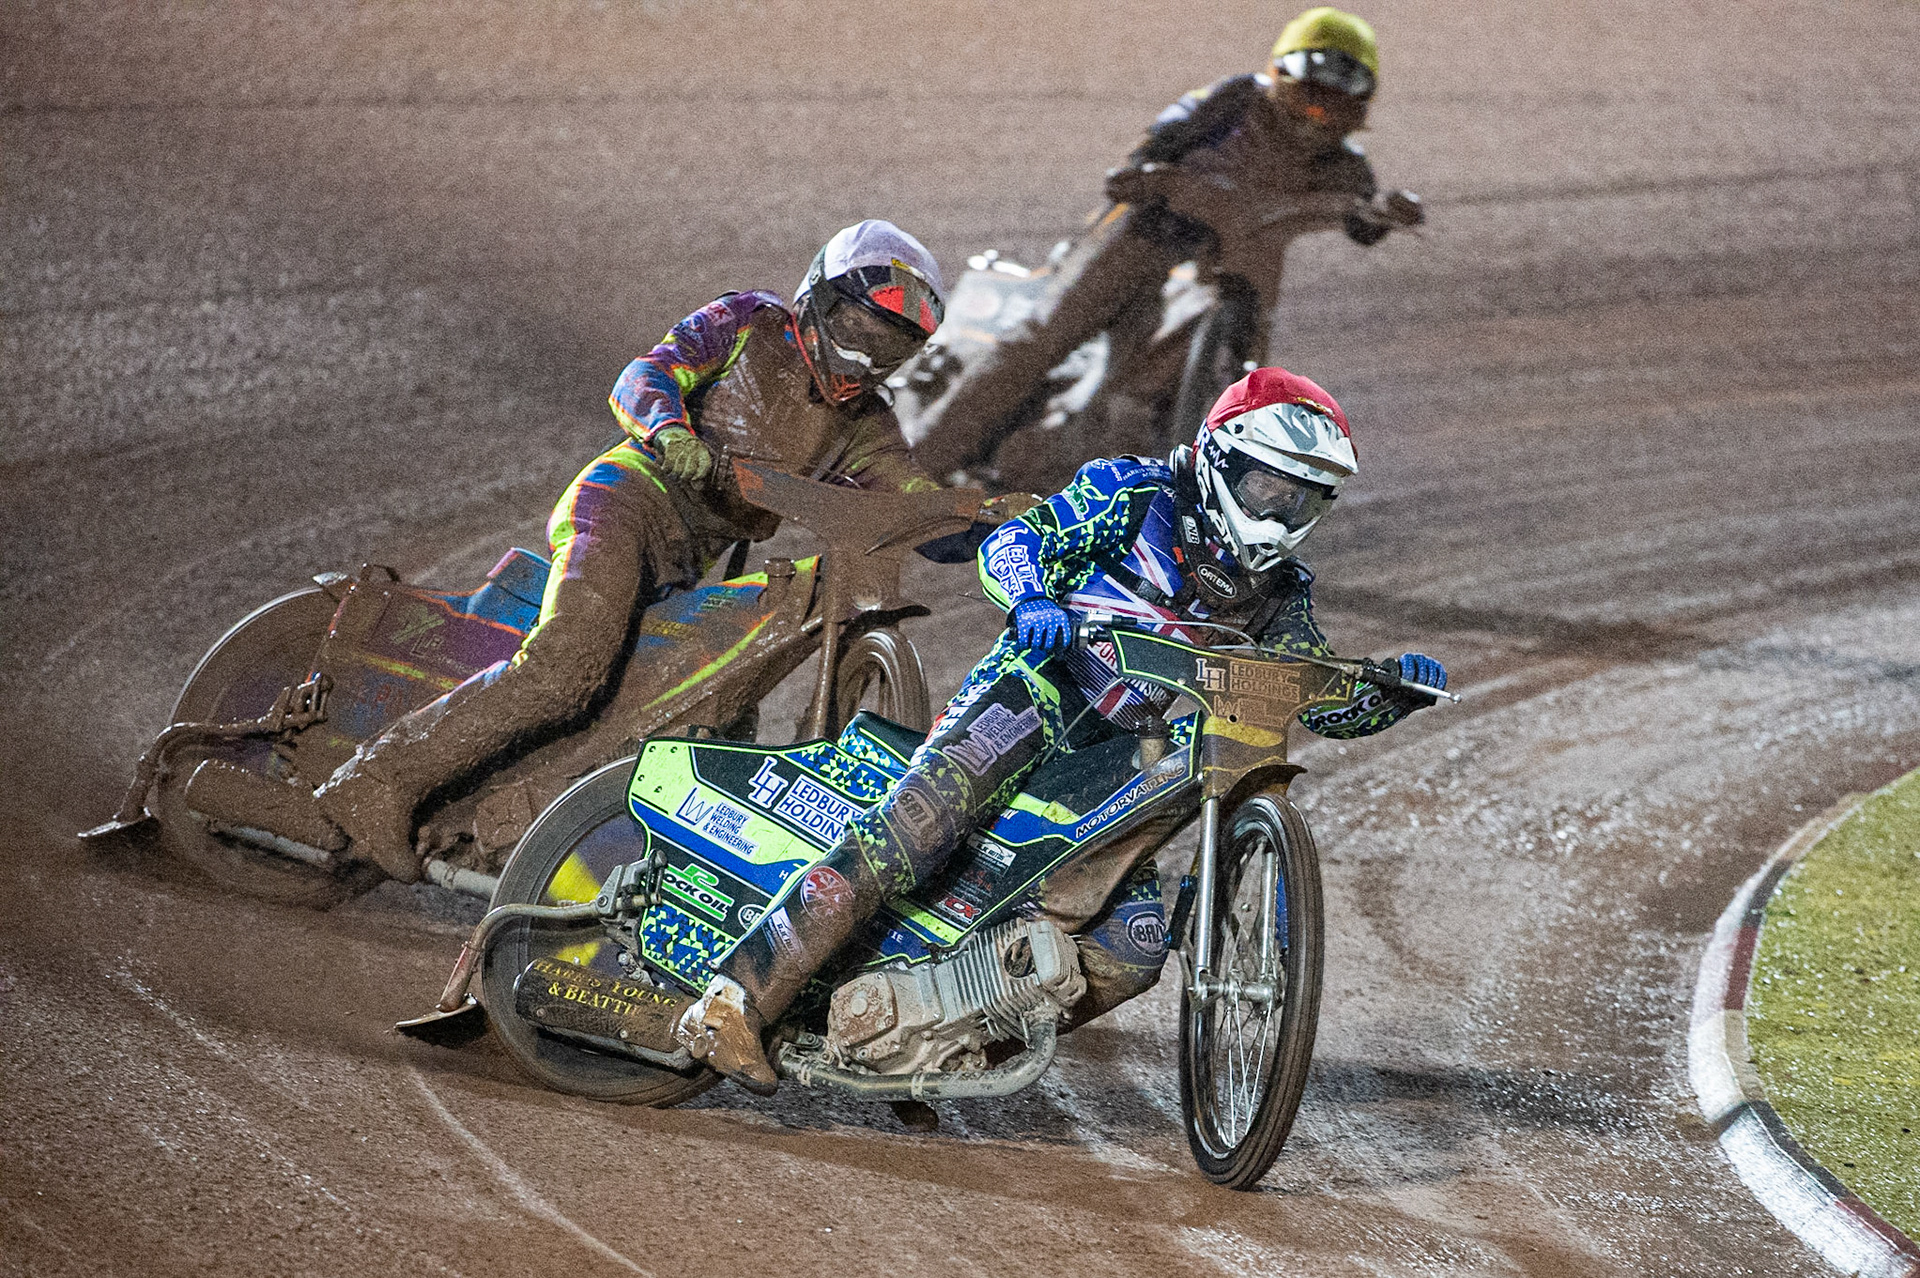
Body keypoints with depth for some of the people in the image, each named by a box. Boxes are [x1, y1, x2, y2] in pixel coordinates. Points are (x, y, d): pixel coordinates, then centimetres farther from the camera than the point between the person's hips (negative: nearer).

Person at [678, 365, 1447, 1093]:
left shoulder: (1277, 595, 17)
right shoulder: (1133, 494, 1)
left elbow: (1327, 703, 15)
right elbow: (1008, 545, -6)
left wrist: (1394, 691, -6)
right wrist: (1033, 600, -28)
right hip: (1032, 696, -6)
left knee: (1128, 955, -13)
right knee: (920, 822, -29)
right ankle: (739, 998, -33)